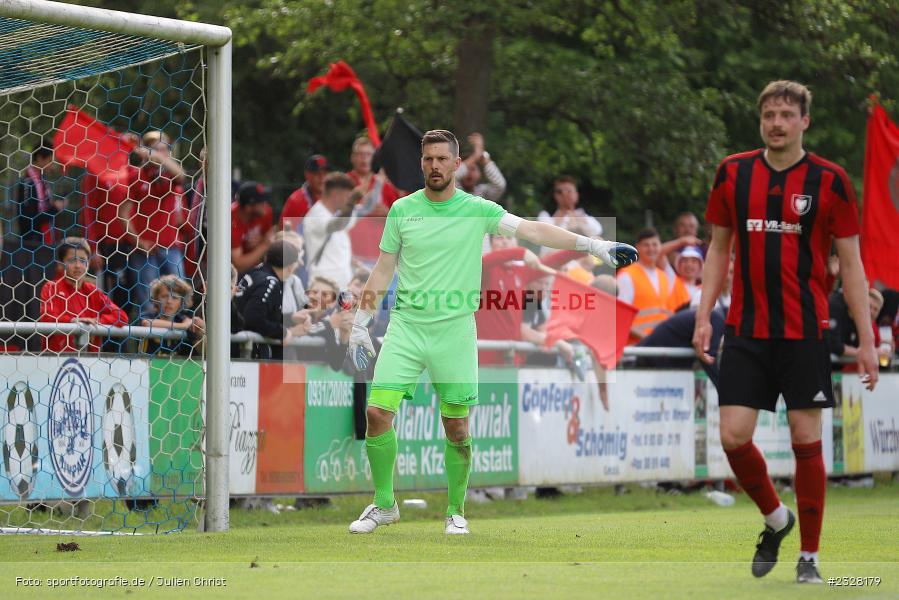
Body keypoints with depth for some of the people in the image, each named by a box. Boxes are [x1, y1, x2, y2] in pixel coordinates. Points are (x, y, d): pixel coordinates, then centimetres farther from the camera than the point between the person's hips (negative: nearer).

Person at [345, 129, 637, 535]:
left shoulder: (477, 210, 1)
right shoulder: (402, 210, 6)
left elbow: (531, 230, -6)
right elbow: (383, 270, 13)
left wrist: (594, 246, -16)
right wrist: (360, 324, 11)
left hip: (455, 331, -1)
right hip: (406, 326, 1)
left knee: (457, 427, 2)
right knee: (378, 413, -11)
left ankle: (455, 511, 19)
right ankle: (384, 504, 6)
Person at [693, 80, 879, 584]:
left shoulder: (830, 180, -3)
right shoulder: (733, 174, 5)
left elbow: (851, 263, 0)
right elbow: (719, 249, 13)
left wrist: (866, 338, -4)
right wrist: (704, 316, 4)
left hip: (805, 333, -2)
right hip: (746, 331, 3)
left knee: (807, 441, -1)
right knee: (734, 436, -5)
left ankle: (810, 556, 11)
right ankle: (776, 519, 22)